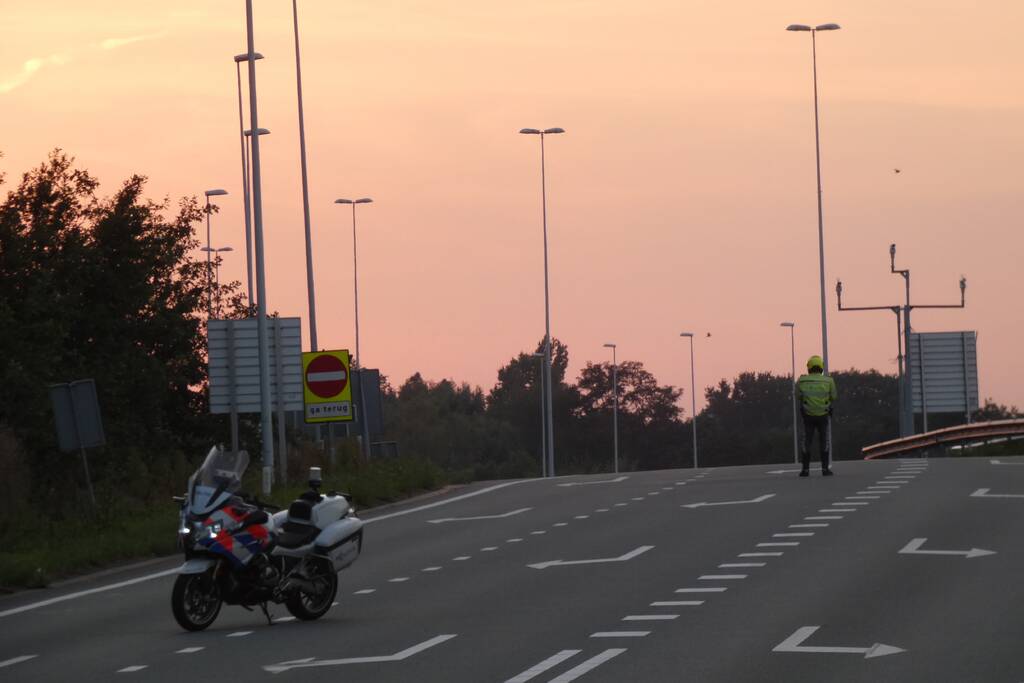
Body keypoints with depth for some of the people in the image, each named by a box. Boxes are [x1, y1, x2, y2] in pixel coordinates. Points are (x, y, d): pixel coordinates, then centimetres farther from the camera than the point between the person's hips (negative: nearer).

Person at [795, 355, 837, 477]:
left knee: (807, 442, 10)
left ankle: (805, 469, 7)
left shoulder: (802, 381, -7)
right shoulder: (828, 381, -8)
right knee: (825, 442, 9)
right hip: (823, 415, 0)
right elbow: (833, 398, 4)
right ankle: (825, 468, 4)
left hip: (808, 416, 0)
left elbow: (798, 396, 8)